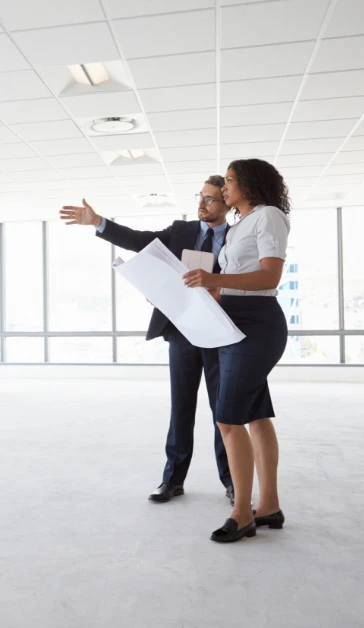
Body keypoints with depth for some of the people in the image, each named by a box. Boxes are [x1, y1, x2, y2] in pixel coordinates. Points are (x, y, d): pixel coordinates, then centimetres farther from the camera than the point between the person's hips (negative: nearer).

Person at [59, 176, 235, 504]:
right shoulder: (181, 230, 9)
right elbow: (139, 240, -2)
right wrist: (97, 221, -11)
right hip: (182, 332, 2)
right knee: (180, 407, 9)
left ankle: (231, 480, 22)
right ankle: (174, 478, 21)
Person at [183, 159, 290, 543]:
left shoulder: (269, 215, -5)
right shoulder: (237, 228, 21)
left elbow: (270, 277, -18)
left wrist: (215, 279, -29)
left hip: (255, 324, -9)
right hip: (234, 324, 9)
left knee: (229, 419, -9)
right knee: (256, 417, 9)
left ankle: (242, 513, 5)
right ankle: (269, 506, 19)